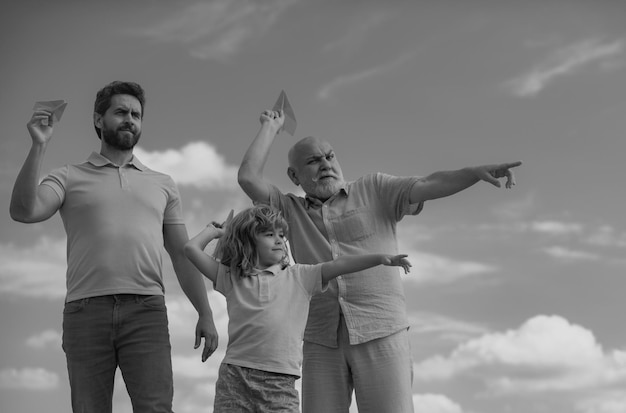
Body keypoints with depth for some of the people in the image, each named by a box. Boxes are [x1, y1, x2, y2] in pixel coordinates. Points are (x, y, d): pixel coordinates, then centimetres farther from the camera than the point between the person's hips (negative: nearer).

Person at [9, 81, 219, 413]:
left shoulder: (162, 184, 21)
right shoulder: (69, 177, 14)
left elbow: (183, 255, 18)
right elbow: (23, 211, -5)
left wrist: (205, 313, 9)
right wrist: (38, 147, -10)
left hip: (146, 311, 1)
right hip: (85, 311, -1)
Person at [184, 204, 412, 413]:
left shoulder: (298, 277, 11)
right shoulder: (232, 278, 11)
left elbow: (338, 265, 0)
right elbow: (192, 248, 9)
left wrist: (380, 257, -9)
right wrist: (215, 230, 23)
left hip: (280, 381, 0)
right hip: (234, 377, 1)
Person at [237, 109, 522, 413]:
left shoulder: (374, 190, 9)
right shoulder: (292, 212, 16)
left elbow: (427, 186, -6)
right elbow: (248, 178, 4)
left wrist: (477, 171, -22)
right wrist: (271, 127, 13)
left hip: (381, 334, -2)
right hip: (322, 342, 3)